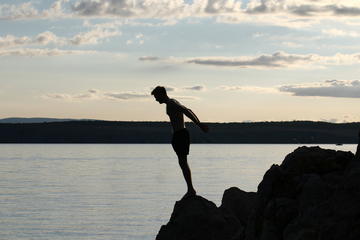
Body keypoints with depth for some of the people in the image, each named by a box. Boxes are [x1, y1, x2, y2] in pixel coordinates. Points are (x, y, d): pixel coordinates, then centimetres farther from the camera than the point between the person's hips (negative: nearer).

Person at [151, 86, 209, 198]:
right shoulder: (173, 103, 20)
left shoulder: (170, 104, -12)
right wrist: (199, 123, 24)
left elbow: (186, 111, -23)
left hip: (179, 135, -10)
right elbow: (188, 111, 25)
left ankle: (191, 190, -8)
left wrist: (199, 124, -27)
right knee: (183, 163, 13)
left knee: (183, 163, -9)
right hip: (182, 134, 10)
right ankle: (190, 190, 16)